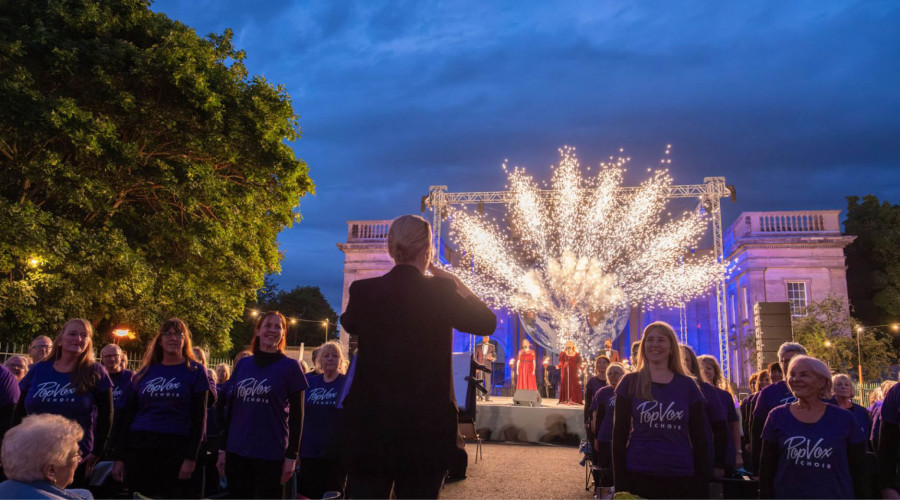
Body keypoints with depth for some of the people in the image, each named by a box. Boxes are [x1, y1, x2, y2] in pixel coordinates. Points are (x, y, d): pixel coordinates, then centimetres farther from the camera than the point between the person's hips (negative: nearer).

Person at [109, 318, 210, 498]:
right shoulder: (145, 372, 12)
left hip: (175, 449, -3)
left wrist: (191, 457, -9)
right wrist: (118, 456, 6)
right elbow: (128, 414, 12)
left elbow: (199, 417, -1)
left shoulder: (195, 372, 3)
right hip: (138, 447, 3)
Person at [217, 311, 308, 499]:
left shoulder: (290, 367, -2)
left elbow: (296, 415, -2)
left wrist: (292, 456, -7)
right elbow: (230, 408, 13)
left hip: (271, 456, -4)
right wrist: (222, 449, 10)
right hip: (236, 453, 4)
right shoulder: (242, 364, 9)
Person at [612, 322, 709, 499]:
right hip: (638, 475, -1)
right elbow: (619, 435, 0)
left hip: (681, 477, 1)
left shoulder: (688, 386, 4)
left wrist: (702, 484, 2)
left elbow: (699, 438, 6)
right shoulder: (630, 383, 1)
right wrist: (620, 483, -5)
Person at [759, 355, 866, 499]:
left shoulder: (844, 419, 0)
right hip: (786, 493, 1)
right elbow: (766, 468, 4)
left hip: (837, 494, 0)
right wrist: (765, 495, 0)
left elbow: (858, 471, 4)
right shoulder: (777, 416, 1)